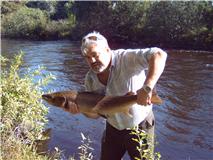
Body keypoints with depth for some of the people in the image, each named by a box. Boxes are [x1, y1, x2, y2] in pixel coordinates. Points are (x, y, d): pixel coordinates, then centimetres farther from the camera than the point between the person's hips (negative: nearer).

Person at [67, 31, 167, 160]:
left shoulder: (127, 58, -24)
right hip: (113, 129, 5)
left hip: (140, 127, -5)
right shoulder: (90, 78, -6)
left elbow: (159, 55, -38)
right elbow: (95, 113, 0)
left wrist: (147, 88, -47)